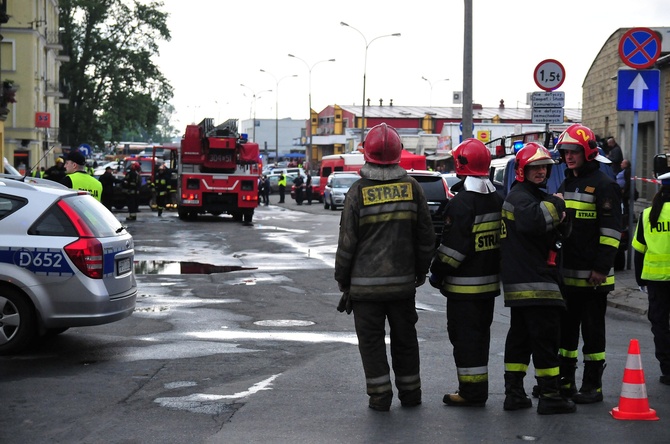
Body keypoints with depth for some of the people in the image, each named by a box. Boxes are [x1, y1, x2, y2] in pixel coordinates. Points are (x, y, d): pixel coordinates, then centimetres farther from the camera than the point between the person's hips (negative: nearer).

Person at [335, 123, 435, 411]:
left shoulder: (359, 191, -9)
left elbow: (347, 241, -7)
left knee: (371, 340, 5)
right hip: (403, 281, 3)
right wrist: (421, 271, 18)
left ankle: (380, 395, 4)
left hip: (366, 283, -3)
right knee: (404, 338, 15)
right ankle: (410, 393, 22)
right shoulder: (411, 187, 0)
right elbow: (425, 236, 6)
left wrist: (342, 279, 5)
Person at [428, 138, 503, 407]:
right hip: (490, 281, 9)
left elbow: (454, 245, -21)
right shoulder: (497, 200, 10)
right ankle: (478, 390, 23)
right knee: (481, 334, 16)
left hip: (464, 284, -9)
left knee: (464, 336, -3)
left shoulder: (462, 202, -18)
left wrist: (437, 272, -10)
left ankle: (471, 392, -2)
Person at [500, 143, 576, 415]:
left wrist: (559, 221, 1)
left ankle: (514, 393, 16)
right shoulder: (519, 197, -11)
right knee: (545, 336, -8)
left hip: (521, 284, 11)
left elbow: (553, 235, 23)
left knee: (520, 336, 12)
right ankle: (549, 396, -6)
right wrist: (556, 204, -17)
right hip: (533, 283, -11)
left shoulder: (535, 196, 22)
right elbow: (533, 220, -33)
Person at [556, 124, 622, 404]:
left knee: (593, 331, 0)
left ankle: (592, 386, 6)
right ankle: (564, 381, 21)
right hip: (566, 273, 8)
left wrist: (601, 268, -19)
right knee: (566, 328, 13)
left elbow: (611, 230, -14)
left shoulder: (603, 186, -8)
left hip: (592, 275, -8)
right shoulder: (565, 186, 16)